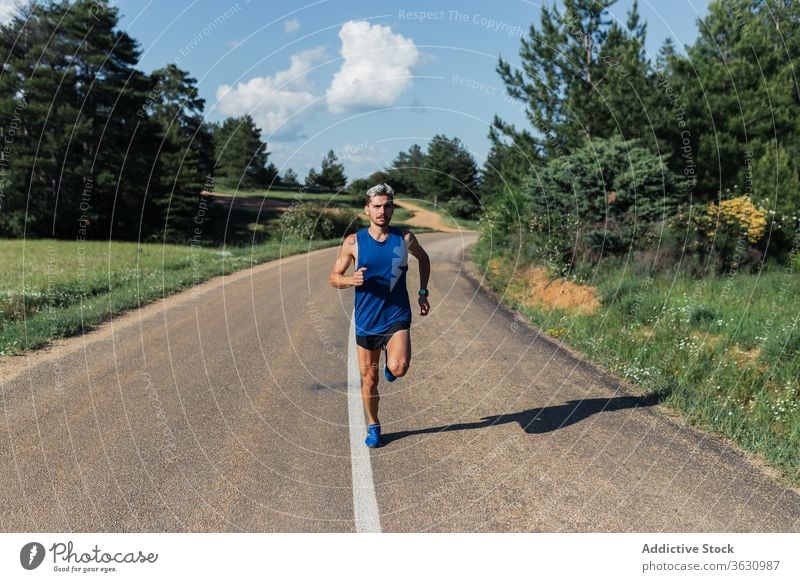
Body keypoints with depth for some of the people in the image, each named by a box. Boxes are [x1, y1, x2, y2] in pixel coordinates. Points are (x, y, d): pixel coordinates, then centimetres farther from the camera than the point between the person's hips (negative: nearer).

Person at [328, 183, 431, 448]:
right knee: (369, 378, 10)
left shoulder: (404, 238, -1)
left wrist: (423, 292, 12)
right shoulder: (353, 242, -4)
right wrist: (351, 280, -20)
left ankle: (390, 359, 15)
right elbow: (333, 277, 2)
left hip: (397, 317, -1)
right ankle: (373, 426, 33)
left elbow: (424, 259, 19)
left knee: (398, 368, -23)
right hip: (367, 320, 1)